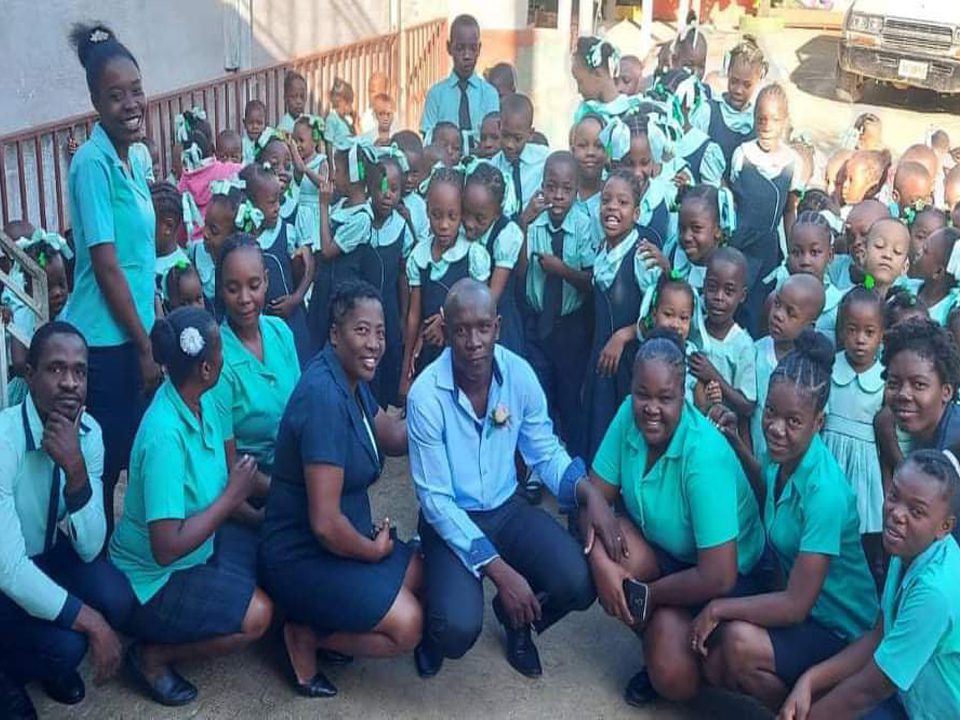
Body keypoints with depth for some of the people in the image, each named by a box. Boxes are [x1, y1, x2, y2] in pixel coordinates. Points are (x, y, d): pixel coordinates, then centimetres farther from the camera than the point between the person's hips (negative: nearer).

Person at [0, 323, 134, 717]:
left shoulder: (90, 433, -13)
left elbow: (89, 548, -16)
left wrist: (76, 470, -32)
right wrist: (91, 622, -30)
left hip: (50, 552, 5)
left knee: (117, 601, -20)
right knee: (67, 644, -27)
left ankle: (48, 660, 11)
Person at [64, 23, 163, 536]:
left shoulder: (132, 161, 9)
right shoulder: (93, 162, -16)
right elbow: (105, 265, -18)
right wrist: (145, 346, -14)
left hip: (133, 335, 8)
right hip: (106, 342, -8)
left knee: (135, 453, 17)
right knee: (105, 463, 3)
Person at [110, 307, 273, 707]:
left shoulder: (201, 401, -8)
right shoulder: (164, 437, -33)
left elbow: (214, 484, 5)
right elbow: (167, 548, -33)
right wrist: (231, 497, -24)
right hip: (153, 576, -9)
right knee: (256, 615, -21)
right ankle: (152, 655, 1)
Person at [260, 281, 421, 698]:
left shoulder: (352, 378, 0)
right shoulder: (325, 397, -29)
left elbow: (392, 436, 16)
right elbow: (325, 524, -31)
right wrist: (373, 550, -12)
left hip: (338, 539, 10)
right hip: (303, 556, -10)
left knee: (421, 575, 14)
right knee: (407, 627, -16)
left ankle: (321, 618, 15)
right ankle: (305, 636, 3)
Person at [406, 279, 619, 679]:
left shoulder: (519, 374, -11)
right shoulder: (426, 395, -22)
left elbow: (545, 452, 1)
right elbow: (436, 499, -19)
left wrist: (588, 491, -21)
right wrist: (499, 570, -26)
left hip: (507, 509, 4)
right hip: (450, 518, -3)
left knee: (578, 583, -20)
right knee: (459, 630, -27)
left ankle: (515, 619, 16)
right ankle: (433, 619, 14)